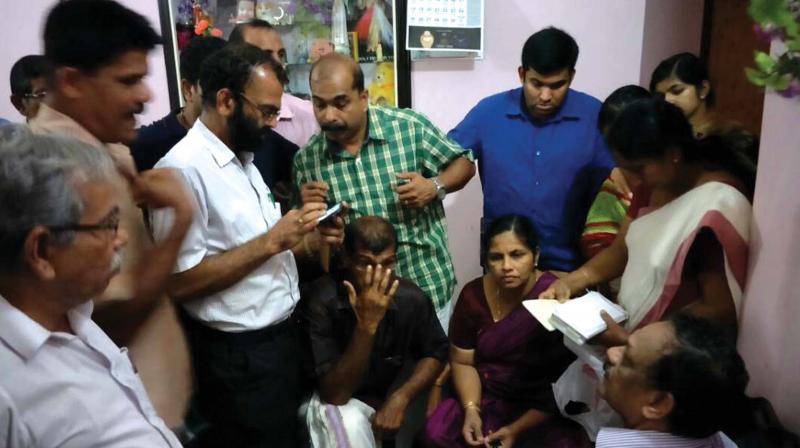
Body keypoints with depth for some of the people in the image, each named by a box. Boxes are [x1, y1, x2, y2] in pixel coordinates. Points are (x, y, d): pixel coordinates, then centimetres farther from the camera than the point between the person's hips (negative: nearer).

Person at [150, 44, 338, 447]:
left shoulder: (243, 159, 8)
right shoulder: (183, 169, -20)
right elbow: (179, 282, -25)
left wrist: (301, 240, -1)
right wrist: (271, 241, -23)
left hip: (279, 335, 9)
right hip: (239, 354, -9)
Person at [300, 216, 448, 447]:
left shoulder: (411, 298, -16)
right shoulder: (320, 300, -28)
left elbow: (436, 353, 3)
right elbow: (334, 393, -29)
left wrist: (401, 396, -14)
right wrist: (366, 325, -40)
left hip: (382, 400, 5)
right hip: (328, 401, -5)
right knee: (349, 424, -36)